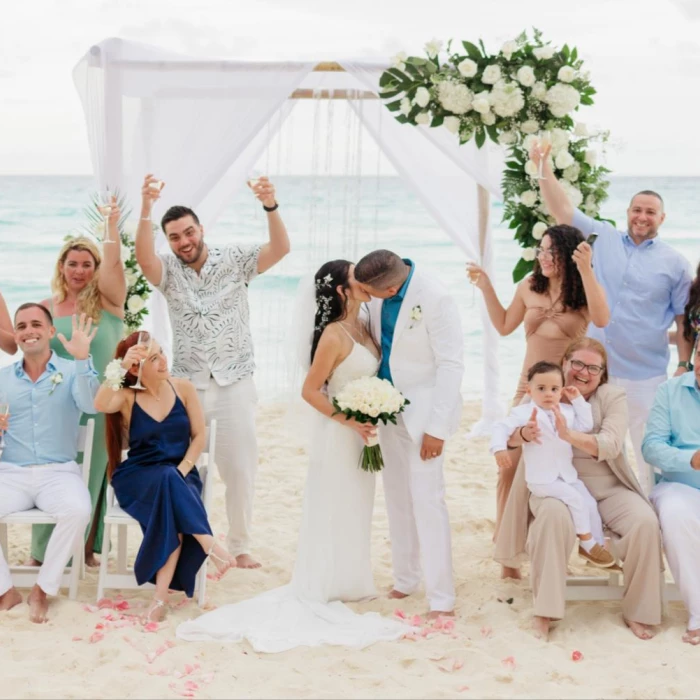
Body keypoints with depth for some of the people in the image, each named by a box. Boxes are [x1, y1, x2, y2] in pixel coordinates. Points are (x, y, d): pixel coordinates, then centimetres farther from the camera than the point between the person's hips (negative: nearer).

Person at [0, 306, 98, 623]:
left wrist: (82, 359, -27)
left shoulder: (71, 371, 4)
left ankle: (42, 589, -13)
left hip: (59, 472, -2)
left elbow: (90, 405, -16)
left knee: (78, 511, -33)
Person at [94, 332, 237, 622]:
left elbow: (199, 436, 4)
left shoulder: (183, 389, 3)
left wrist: (182, 470, -10)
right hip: (137, 479, -1)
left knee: (173, 510, -34)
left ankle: (162, 594, -34)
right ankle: (209, 546, -33)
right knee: (167, 480, -38)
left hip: (179, 476, 1)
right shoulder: (127, 397, -2)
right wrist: (121, 367, -32)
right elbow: (100, 404, -26)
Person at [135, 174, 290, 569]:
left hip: (236, 382, -1)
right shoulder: (168, 271, -2)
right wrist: (147, 207, -37)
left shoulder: (234, 261, -3)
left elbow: (280, 249, -16)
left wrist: (271, 206, -34)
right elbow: (144, 257, -23)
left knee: (240, 466, 5)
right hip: (188, 384, 1)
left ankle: (241, 545, 18)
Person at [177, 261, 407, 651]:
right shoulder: (334, 334, -17)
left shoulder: (364, 326, 6)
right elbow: (310, 391, -17)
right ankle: (323, 588, 12)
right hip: (338, 435, -8)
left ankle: (348, 584, 28)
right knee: (334, 513, 2)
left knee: (355, 512, 16)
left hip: (362, 434, 8)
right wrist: (350, 421, -21)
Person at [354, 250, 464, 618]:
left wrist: (437, 428, -19)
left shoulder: (434, 299, -21)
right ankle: (404, 581, 26)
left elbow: (451, 364, -18)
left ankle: (441, 598, -1)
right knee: (397, 499, 13)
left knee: (427, 501, -8)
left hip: (422, 408, -7)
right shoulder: (377, 297, -3)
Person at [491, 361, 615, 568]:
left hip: (567, 475, 6)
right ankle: (587, 542, -8)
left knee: (590, 503, 1)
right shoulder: (523, 412, -7)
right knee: (575, 498, -21)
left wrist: (578, 400, 3)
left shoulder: (566, 411, 10)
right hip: (541, 479, -6)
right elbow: (502, 428, -14)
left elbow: (586, 426, 5)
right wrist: (499, 449, -31)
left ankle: (598, 545, 14)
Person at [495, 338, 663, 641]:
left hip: (606, 487, 1)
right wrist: (524, 433, -32)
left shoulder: (612, 397, 3)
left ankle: (637, 611, -7)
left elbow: (612, 446, -15)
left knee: (645, 521, -26)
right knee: (554, 514, -36)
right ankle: (545, 610, -26)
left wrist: (568, 434, -33)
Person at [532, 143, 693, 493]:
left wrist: (684, 366, 0)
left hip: (645, 375, -2)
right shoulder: (605, 238, 5)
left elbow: (684, 319, 3)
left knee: (649, 452, 6)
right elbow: (562, 210, 2)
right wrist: (544, 166, -6)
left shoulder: (675, 263, 1)